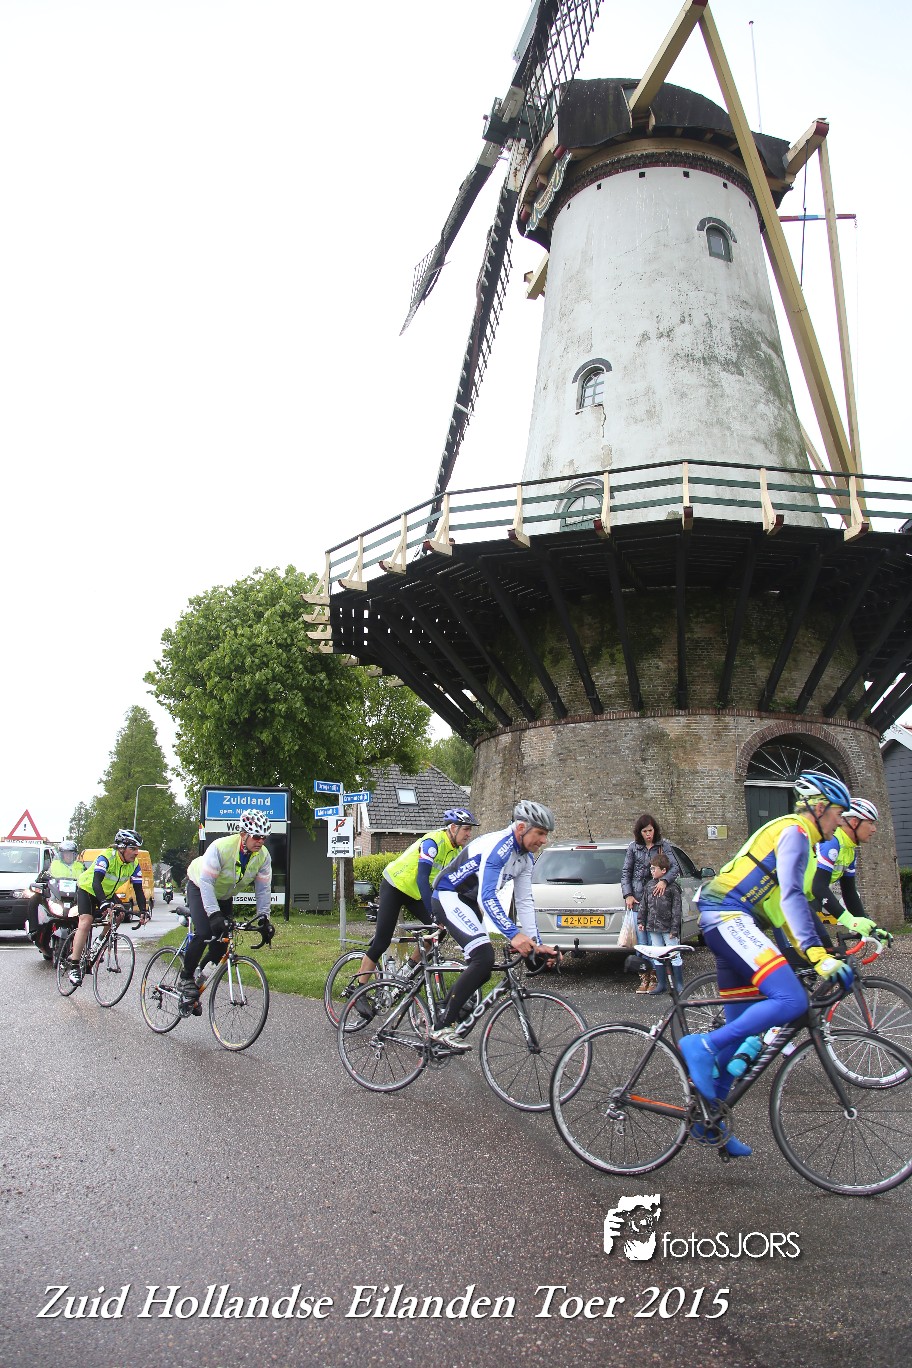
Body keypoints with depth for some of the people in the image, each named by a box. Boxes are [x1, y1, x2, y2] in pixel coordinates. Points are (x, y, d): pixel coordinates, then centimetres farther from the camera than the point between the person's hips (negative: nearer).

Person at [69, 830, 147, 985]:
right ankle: (73, 965, -20)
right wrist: (104, 903, -57)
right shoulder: (106, 857, -32)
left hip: (107, 893, 6)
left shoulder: (134, 865, -16)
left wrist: (143, 911, -29)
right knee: (86, 922, -22)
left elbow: (138, 889, -15)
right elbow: (96, 882, -42)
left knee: (118, 915, -13)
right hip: (87, 888, -6)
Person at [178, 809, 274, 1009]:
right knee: (203, 934, -23)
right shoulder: (221, 847, -35)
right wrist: (214, 914, -43)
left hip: (224, 895, 5)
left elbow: (263, 889, -13)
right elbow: (206, 883, -35)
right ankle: (186, 979, -5)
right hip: (200, 888, -5)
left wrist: (263, 917, -22)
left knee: (222, 942, -5)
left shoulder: (263, 856, -20)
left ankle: (199, 976, 17)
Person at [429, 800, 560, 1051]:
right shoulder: (499, 846, -27)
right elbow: (487, 897, -35)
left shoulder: (526, 857, 2)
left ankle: (445, 1016, 22)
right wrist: (514, 934, -44)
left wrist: (536, 943, -5)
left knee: (481, 968, 6)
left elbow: (524, 902, 4)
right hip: (448, 897, -10)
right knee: (484, 957, -24)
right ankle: (442, 1027, -17)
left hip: (469, 902, 10)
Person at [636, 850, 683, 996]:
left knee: (674, 956, 1)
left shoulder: (673, 888, -10)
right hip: (653, 928, 6)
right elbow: (643, 905, 12)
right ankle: (662, 984, 20)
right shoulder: (649, 885, 7)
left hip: (668, 928, -6)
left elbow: (677, 910, -10)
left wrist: (674, 929, -13)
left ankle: (679, 986, 10)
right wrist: (641, 921, 8)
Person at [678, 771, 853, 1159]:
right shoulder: (793, 831, -7)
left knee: (742, 1025, 11)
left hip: (726, 920, 11)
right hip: (728, 916, -11)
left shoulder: (792, 835, 25)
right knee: (791, 1001, -23)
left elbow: (787, 901, 28)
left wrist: (806, 950, 25)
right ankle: (704, 1046, -16)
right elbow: (791, 895, -20)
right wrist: (818, 954, -26)